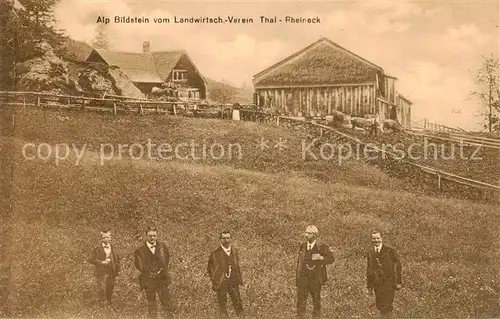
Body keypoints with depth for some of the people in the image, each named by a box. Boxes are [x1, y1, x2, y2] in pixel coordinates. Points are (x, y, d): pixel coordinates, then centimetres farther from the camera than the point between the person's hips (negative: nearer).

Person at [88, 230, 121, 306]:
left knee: (110, 289, 11)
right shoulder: (97, 248, -3)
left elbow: (117, 259, 18)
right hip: (101, 273, -4)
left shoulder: (113, 248, 10)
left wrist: (117, 269, 7)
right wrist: (101, 262, -16)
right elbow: (91, 259, -7)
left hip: (111, 273, 4)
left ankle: (109, 304, 26)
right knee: (102, 290, -8)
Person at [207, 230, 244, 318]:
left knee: (238, 303, 3)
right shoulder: (215, 254, -9)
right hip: (221, 282, -3)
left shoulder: (234, 251, 6)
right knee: (222, 304, 7)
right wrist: (214, 282, -5)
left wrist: (240, 279, 10)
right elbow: (210, 269, -2)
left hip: (233, 281, 3)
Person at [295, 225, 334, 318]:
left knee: (316, 301, 10)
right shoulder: (302, 247, 6)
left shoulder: (321, 247, -5)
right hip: (303, 277, 2)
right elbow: (299, 262, 12)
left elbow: (331, 259, -4)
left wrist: (321, 258, -21)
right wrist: (297, 277, 11)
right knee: (301, 300, -2)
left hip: (316, 278, -2)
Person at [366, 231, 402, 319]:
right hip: (377, 284, 4)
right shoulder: (370, 253, 11)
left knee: (387, 307, -10)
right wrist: (369, 286, 13)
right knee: (380, 307, 4)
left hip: (389, 283, -4)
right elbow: (369, 270, 15)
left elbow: (398, 266, -2)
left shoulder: (390, 250, -2)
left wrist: (398, 282, -7)